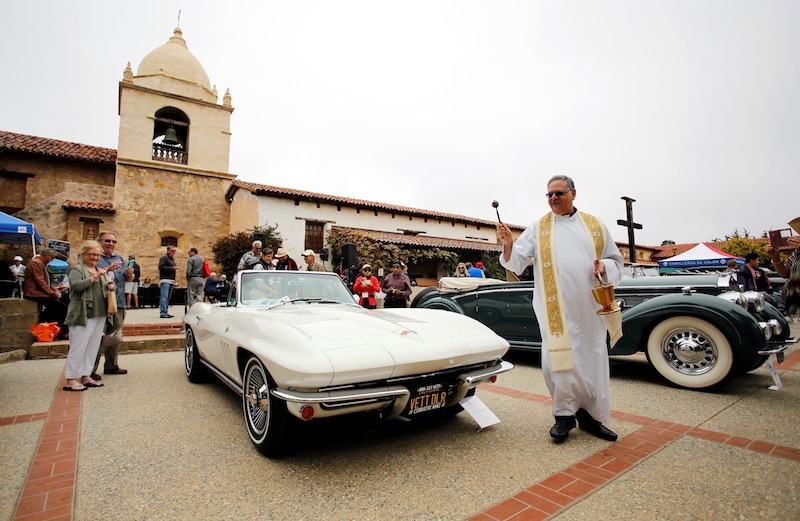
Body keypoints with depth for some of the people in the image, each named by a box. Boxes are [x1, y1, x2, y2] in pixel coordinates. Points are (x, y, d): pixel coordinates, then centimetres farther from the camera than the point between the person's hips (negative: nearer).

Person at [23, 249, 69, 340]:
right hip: (36, 294, -10)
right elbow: (40, 282, -19)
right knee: (62, 307, -19)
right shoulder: (36, 263, -11)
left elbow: (49, 280, 22)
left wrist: (56, 290, 5)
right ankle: (63, 333, -11)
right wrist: (53, 293, -17)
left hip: (42, 292, 10)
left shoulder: (42, 263, 20)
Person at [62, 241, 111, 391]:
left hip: (100, 315, 7)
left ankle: (86, 376, 19)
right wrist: (94, 277, -24)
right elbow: (76, 285, -19)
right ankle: (71, 380, 4)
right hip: (83, 315, -7)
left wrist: (110, 286, 2)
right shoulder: (77, 269, -3)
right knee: (78, 347, -4)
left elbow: (105, 288, 24)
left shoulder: (100, 271, 18)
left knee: (93, 347, 10)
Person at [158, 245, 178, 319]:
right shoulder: (164, 257, -5)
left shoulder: (172, 259, 22)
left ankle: (165, 312, 15)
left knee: (168, 297, 10)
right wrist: (172, 268, -18)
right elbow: (161, 267, -18)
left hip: (171, 281, 9)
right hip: (165, 280, -9)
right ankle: (162, 313, -13)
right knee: (164, 297, -11)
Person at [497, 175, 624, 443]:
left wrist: (605, 267, -5)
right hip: (555, 308, -2)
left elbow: (616, 260, 17)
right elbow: (518, 262, -1)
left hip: (589, 307, 3)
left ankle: (592, 416, 24)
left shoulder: (595, 226, 12)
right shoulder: (537, 229, 6)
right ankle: (565, 414, 14)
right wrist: (508, 245, -21)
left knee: (593, 359, 8)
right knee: (558, 359, -4)